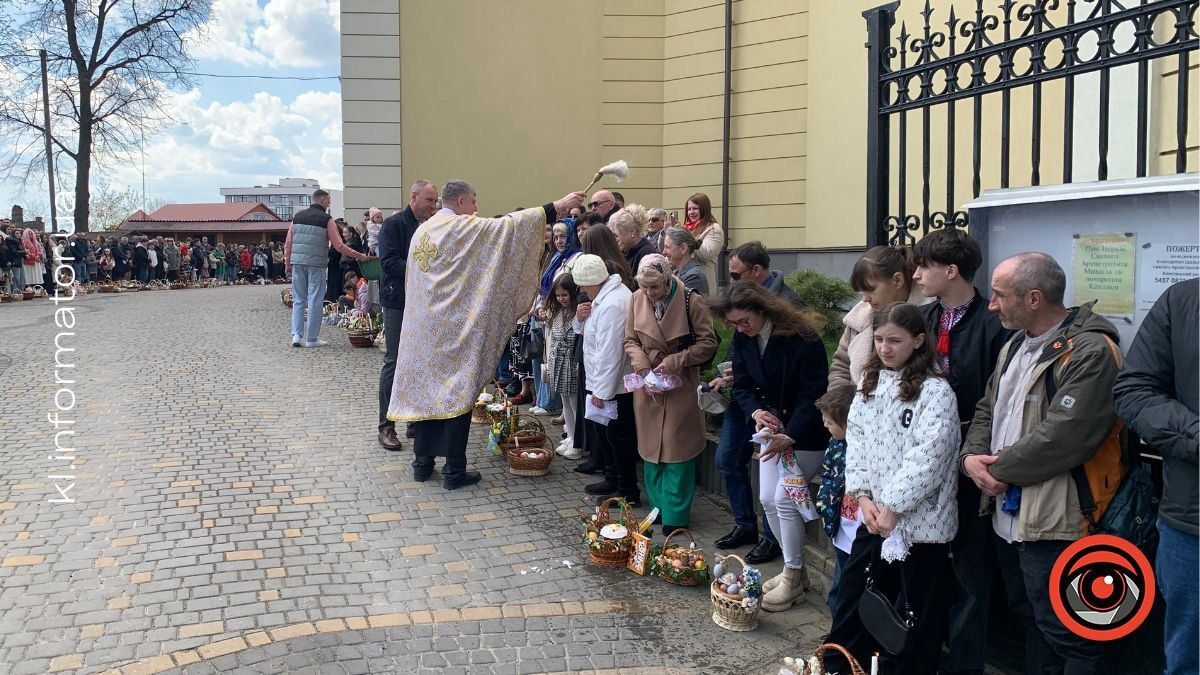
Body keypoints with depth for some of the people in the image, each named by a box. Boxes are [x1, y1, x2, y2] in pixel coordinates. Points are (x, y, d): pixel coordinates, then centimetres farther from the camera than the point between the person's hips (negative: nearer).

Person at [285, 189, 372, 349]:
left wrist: (287, 264, 17)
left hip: (297, 262, 4)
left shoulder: (297, 216, 10)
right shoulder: (326, 219, -3)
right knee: (314, 301, 2)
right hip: (315, 264, -4)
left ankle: (297, 335, 5)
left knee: (298, 300, 12)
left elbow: (288, 243, 10)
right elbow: (339, 246, -6)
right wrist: (359, 256, 3)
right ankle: (311, 338, 6)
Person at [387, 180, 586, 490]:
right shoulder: (464, 228, -11)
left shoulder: (422, 230, 12)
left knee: (427, 390, 13)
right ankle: (454, 471, 3)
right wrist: (556, 207, -15)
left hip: (423, 326, 7)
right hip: (455, 327, -7)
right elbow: (507, 225, -17)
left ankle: (422, 462, 19)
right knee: (458, 394, -1)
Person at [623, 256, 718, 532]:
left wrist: (674, 361, -18)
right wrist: (641, 364, -12)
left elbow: (708, 343, -10)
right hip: (647, 385, 4)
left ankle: (676, 516, 11)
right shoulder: (637, 299, -3)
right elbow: (631, 340, 7)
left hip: (680, 385, -4)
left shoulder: (691, 301, -14)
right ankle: (657, 507, 26)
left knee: (676, 451, 0)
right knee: (650, 448, 11)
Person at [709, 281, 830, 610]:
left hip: (807, 431, -7)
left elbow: (813, 394, -22)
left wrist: (790, 437, -26)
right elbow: (742, 385, 2)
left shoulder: (803, 337, -24)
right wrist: (756, 412, -18)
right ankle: (795, 569, 23)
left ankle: (793, 580, 5)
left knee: (784, 499, -11)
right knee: (767, 499, 5)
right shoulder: (742, 339, -4)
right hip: (773, 427, 7)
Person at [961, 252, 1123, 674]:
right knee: (1030, 617, 23)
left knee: (1066, 633, 1)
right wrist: (971, 457, -4)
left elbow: (1062, 437, -26)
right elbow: (987, 410, 16)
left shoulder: (1090, 351, -18)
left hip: (1052, 521, -9)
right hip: (1007, 514, 9)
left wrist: (998, 469, -14)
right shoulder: (1014, 346, 13)